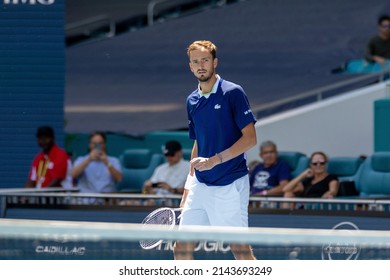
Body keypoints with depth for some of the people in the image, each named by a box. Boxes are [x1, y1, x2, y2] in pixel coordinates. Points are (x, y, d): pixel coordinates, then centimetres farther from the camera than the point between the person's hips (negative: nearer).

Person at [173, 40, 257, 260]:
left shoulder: (233, 93, -7)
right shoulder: (192, 101, 12)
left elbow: (250, 138, -11)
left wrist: (215, 160, -21)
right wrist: (189, 186, 18)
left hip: (230, 185, -7)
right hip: (200, 186, 7)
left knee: (240, 248, -8)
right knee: (182, 248, 4)